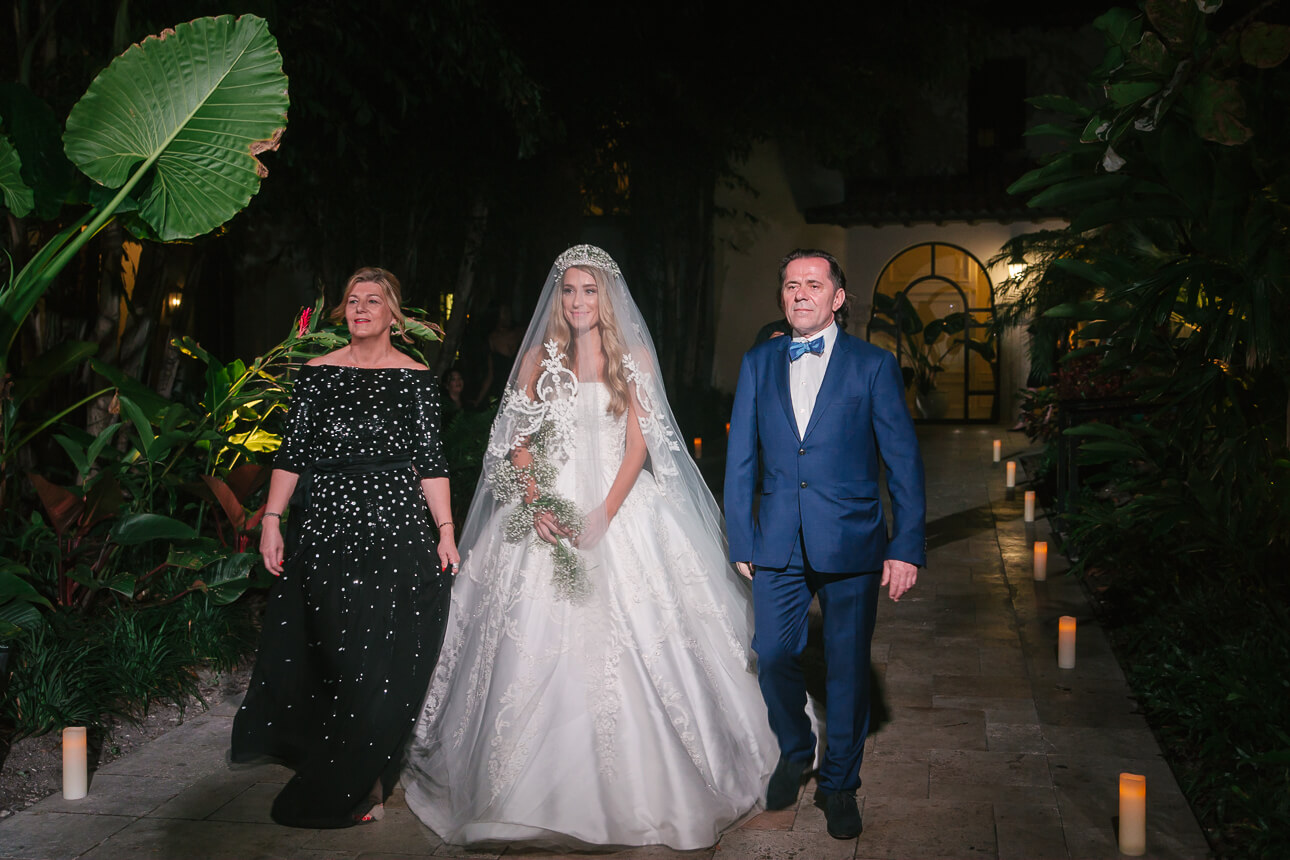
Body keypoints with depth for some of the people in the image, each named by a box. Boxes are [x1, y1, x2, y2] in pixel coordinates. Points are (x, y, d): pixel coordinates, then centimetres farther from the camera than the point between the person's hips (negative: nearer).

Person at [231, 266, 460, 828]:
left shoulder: (416, 378, 6)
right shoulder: (317, 374, 9)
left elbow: (430, 462, 2)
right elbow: (292, 453, 7)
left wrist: (446, 532, -5)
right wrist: (272, 520, -2)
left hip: (395, 528, -1)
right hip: (326, 527, 1)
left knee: (382, 655, 0)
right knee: (327, 652, 3)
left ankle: (363, 782, 14)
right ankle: (330, 768, 21)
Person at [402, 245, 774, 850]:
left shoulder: (634, 358, 5)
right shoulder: (538, 358, 8)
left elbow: (638, 444, -2)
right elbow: (517, 442, 5)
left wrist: (603, 516, -14)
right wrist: (537, 505, -12)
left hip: (621, 509, -1)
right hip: (549, 510, 1)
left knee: (631, 643, -5)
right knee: (538, 647, -2)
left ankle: (634, 786, 12)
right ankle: (542, 788, 13)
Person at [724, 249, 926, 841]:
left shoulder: (873, 365, -1)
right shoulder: (758, 364, 7)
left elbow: (903, 459, -2)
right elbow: (740, 458, 8)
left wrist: (907, 546, -7)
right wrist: (741, 541, 4)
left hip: (850, 542, -2)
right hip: (777, 542, 2)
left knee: (848, 667, 7)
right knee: (773, 657, 6)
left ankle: (839, 783, 27)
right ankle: (794, 755, 34)